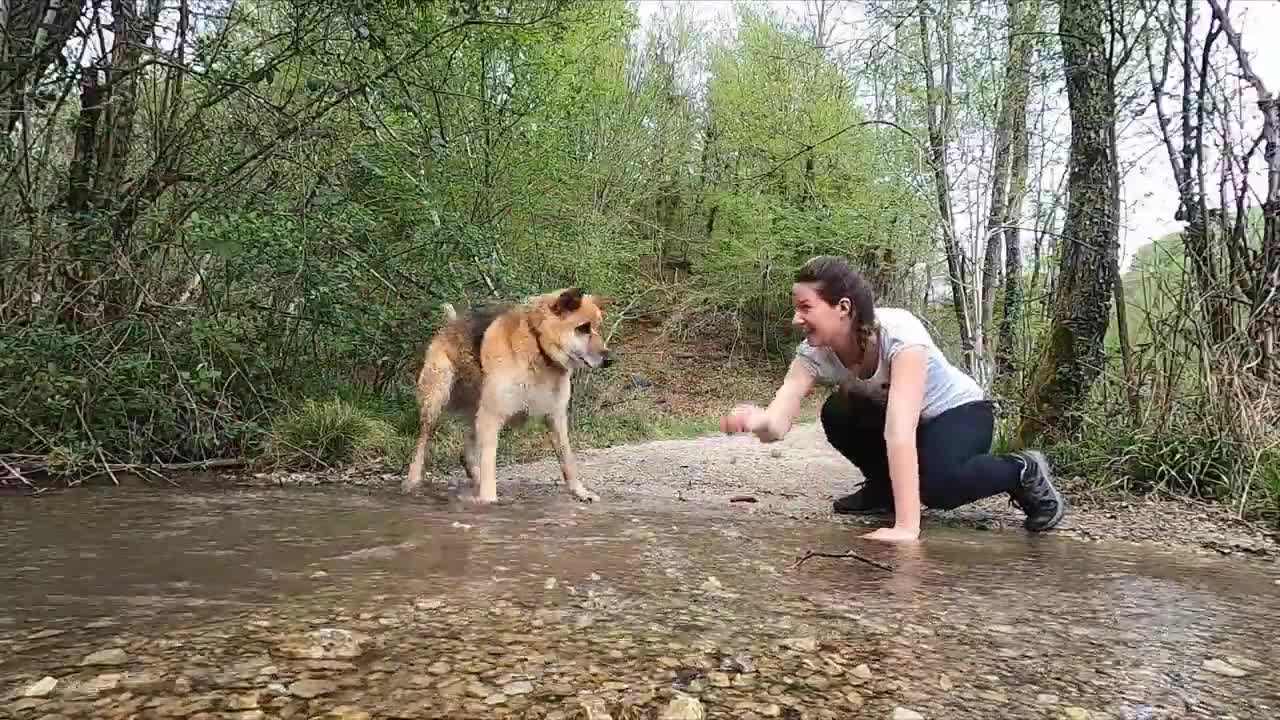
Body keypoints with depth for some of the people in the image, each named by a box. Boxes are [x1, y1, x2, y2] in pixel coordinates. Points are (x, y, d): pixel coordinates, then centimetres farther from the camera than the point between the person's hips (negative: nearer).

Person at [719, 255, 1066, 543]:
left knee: (936, 484, -34)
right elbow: (778, 423, -34)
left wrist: (906, 527, -52)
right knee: (837, 414, -23)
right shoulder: (814, 352, -21)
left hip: (960, 413, -5)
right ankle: (884, 487, 5)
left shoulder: (900, 334, -37)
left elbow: (900, 430, -47)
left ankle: (1024, 472, -3)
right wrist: (759, 421, -59)